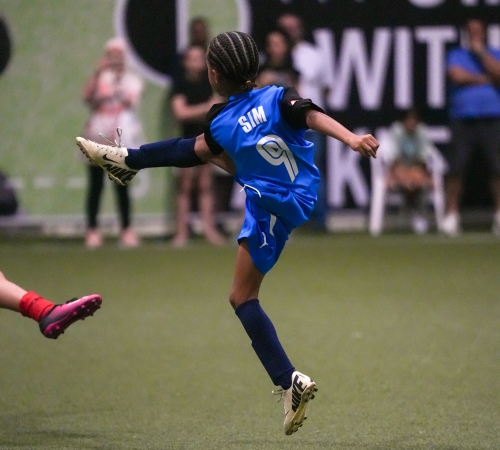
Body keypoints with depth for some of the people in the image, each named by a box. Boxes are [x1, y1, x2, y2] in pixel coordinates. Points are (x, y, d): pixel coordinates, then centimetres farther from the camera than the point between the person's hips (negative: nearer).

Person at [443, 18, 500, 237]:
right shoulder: (456, 55, 12)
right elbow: (457, 75, -7)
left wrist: (481, 51, -5)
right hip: (463, 119, 0)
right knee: (456, 167, -6)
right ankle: (451, 216, -1)